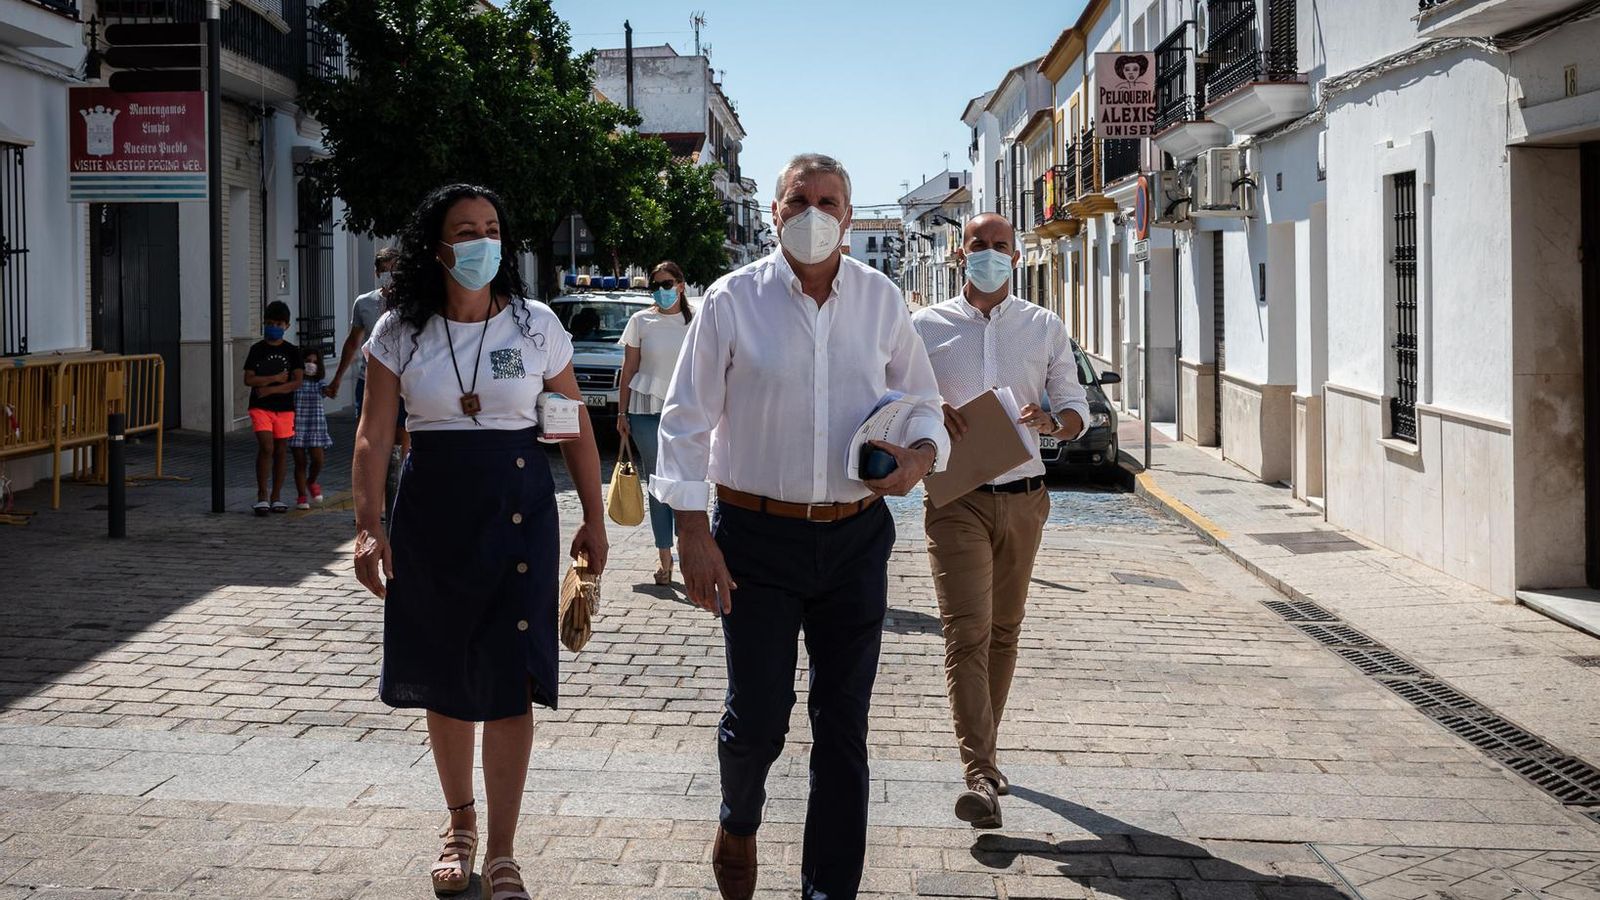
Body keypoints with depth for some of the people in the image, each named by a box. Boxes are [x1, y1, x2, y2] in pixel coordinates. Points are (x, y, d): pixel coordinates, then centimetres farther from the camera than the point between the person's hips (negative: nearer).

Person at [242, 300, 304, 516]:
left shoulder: (292, 351, 3)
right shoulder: (257, 350, 3)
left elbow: (297, 382, -5)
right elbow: (249, 379, -3)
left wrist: (269, 389, -13)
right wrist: (275, 379, -9)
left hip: (284, 407, 1)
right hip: (260, 407, -1)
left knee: (281, 450, 6)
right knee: (266, 447, -13)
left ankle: (276, 496, 16)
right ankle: (262, 495, -6)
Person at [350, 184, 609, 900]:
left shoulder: (536, 325, -1)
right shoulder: (400, 331, 0)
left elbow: (576, 428, 5)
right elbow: (374, 434, -3)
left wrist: (593, 519, 3)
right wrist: (369, 527, -12)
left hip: (518, 508, -1)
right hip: (432, 511, 1)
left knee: (508, 682, -4)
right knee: (444, 679, 11)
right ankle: (460, 823, 31)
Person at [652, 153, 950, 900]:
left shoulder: (881, 300, 5)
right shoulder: (733, 300, -3)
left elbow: (921, 403, 14)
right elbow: (686, 420, -2)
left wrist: (921, 455, -9)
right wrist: (692, 532, -9)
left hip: (856, 537, 3)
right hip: (757, 536, -2)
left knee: (843, 725, 6)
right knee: (756, 719, 1)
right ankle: (738, 825, 34)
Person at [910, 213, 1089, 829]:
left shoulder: (1045, 328, 10)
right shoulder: (926, 327, 4)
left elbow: (1077, 408, 11)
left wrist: (1052, 421, -12)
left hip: (1023, 497, 3)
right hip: (956, 496, -3)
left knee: (1003, 632, 11)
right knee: (967, 632, -13)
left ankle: (983, 754, 25)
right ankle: (980, 777, -20)